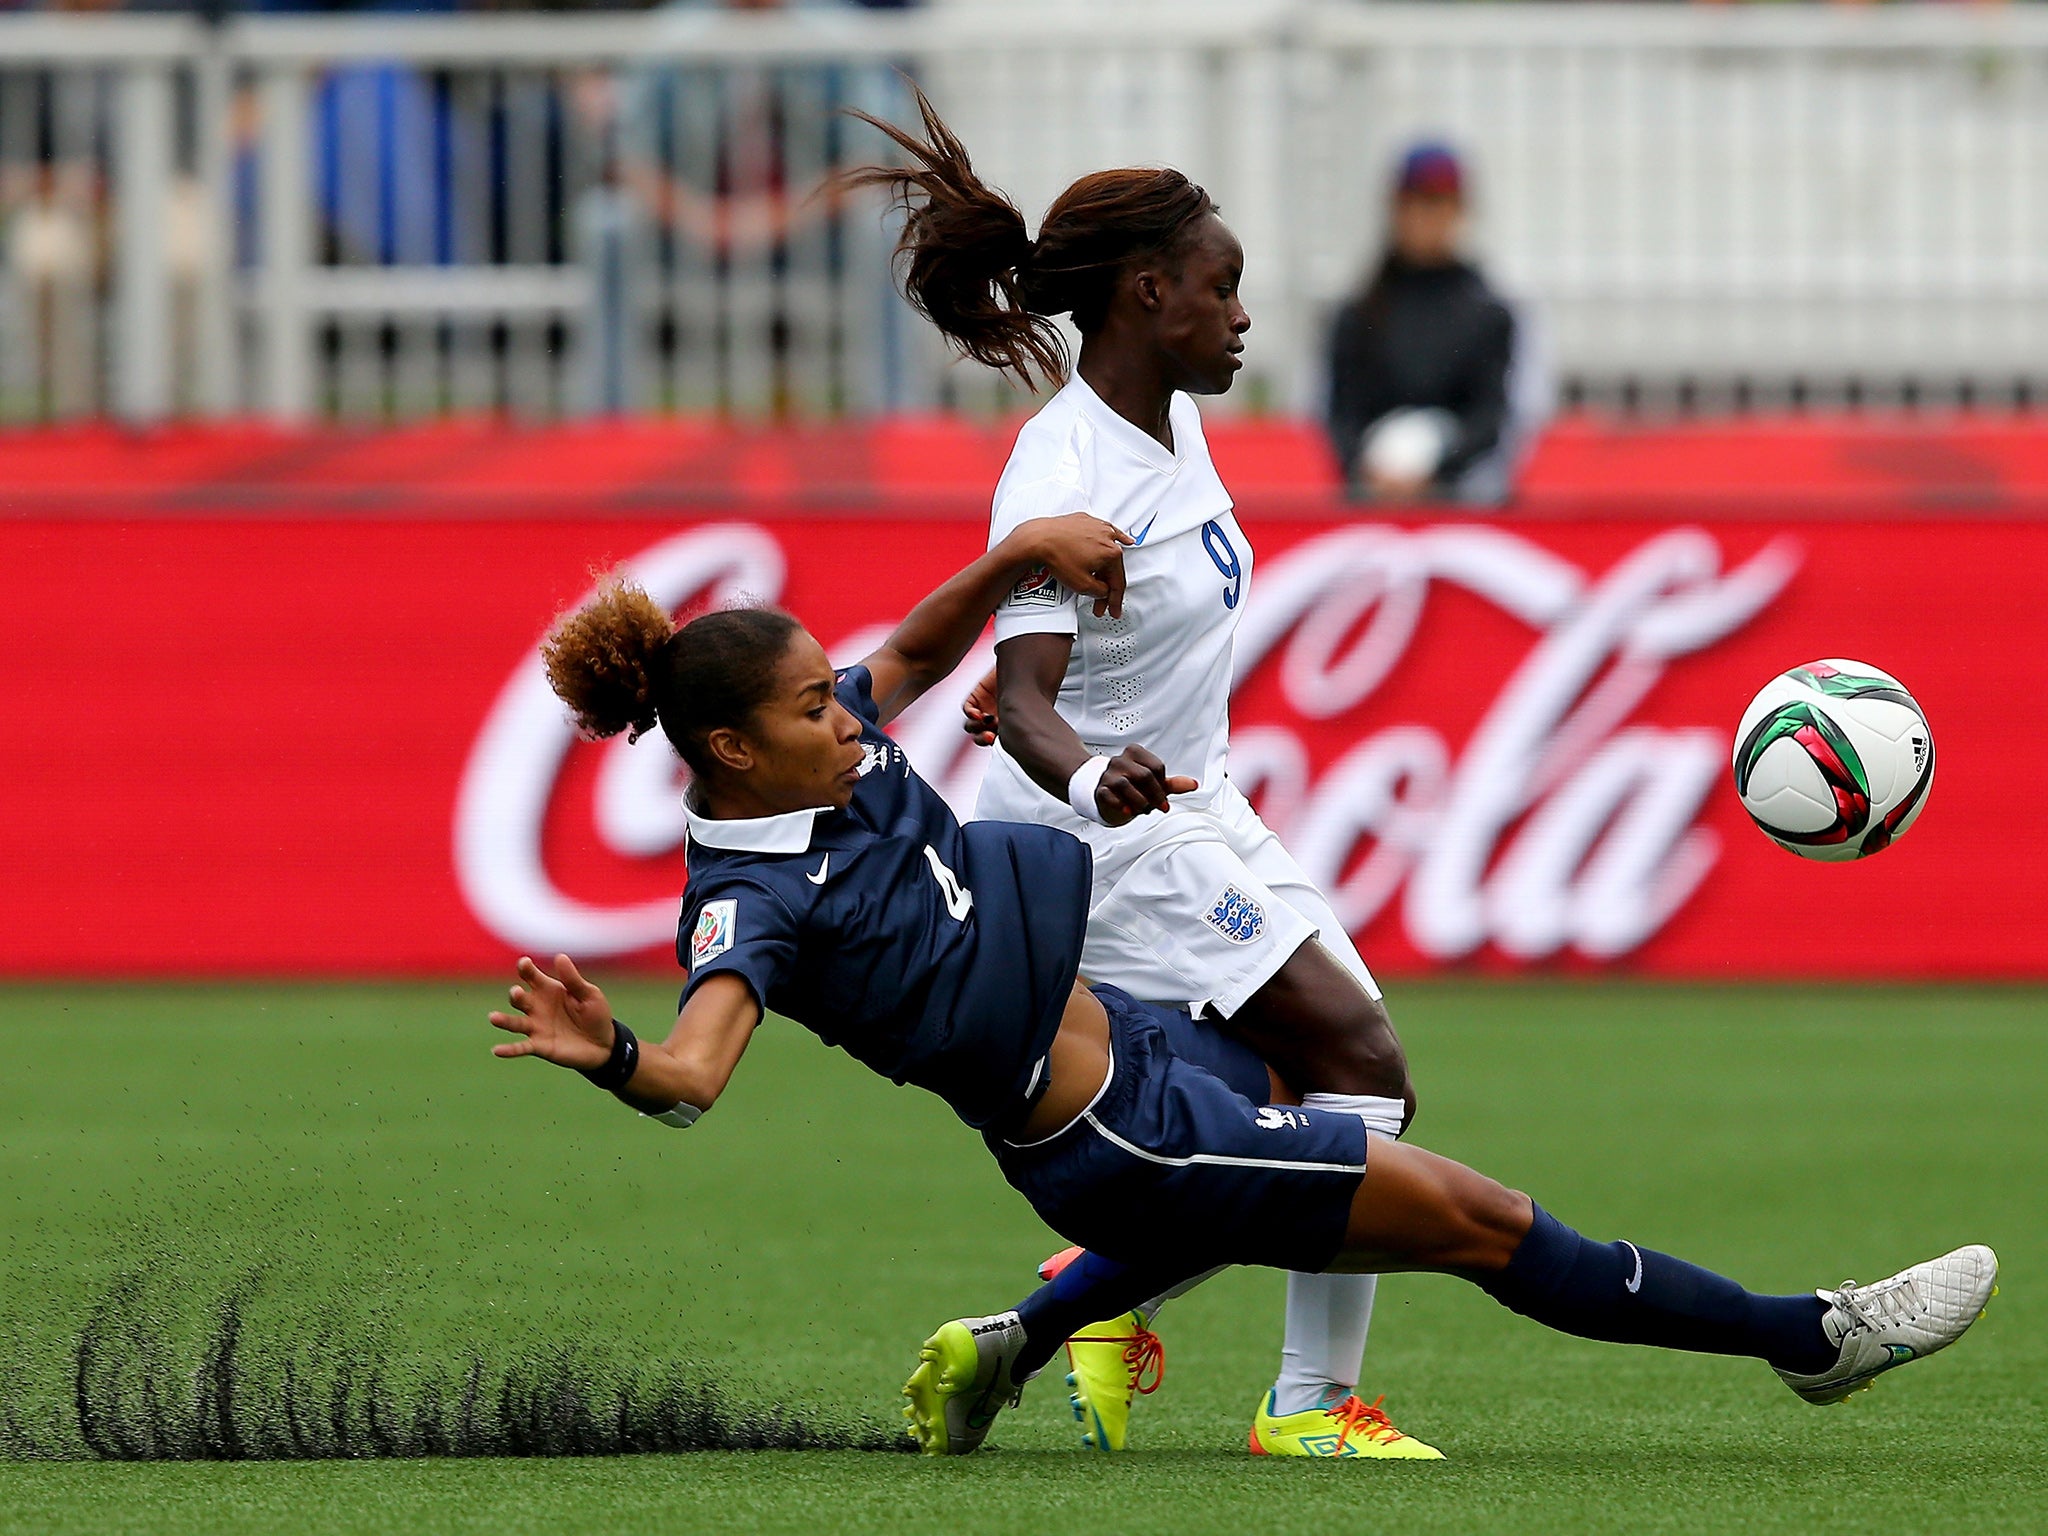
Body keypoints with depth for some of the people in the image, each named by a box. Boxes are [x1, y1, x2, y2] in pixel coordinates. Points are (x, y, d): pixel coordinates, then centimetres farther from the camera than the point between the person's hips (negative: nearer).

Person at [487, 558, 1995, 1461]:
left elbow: (925, 643, 11)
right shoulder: (752, 899, -28)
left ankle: (1012, 1347, 55)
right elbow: (695, 1070, -43)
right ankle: (1812, 1335, 11)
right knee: (1484, 1222, -1)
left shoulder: (840, 758, -5)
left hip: (1126, 1034, 9)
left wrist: (1025, 548, -8)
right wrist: (610, 1056, -65)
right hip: (1115, 1141, -9)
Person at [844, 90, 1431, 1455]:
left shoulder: (1171, 422, 4)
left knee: (1357, 1088, 9)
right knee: (1359, 1059, -17)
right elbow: (1024, 701, -33)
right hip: (1108, 845, -10)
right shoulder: (1064, 482, -24)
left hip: (1193, 822, 10)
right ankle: (1313, 1401, -12)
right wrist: (1094, 780, -53)